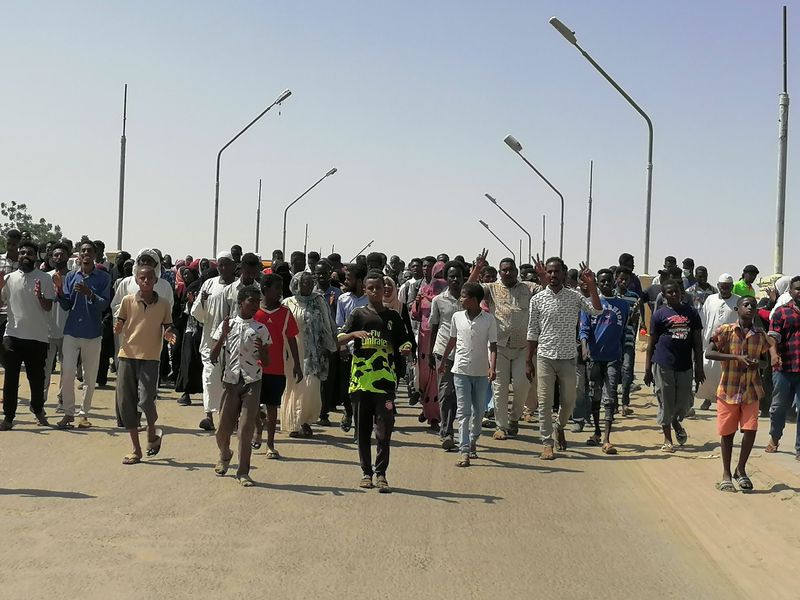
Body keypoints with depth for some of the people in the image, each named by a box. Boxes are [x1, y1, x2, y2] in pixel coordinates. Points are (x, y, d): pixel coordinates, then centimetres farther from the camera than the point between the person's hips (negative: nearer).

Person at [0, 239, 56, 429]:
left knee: (37, 377, 9)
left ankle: (38, 409, 32)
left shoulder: (44, 278, 0)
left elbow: (48, 307, -4)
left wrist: (40, 296, -24)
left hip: (38, 336, -1)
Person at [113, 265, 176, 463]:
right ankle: (136, 450, 14)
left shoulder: (163, 304, 3)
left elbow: (167, 330, 11)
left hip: (150, 358, -2)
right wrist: (117, 328, -17)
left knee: (145, 400, -16)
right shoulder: (128, 301, 3)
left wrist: (169, 335, -11)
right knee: (126, 403, 3)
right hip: (127, 356, 2)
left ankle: (152, 433, 16)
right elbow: (118, 328, 6)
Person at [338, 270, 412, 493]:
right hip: (360, 380, 0)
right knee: (363, 430, 7)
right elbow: (339, 340, -1)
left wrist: (405, 350, -11)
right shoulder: (358, 314, 8)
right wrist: (354, 334, -21)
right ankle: (366, 472, 17)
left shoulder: (393, 316, 11)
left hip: (384, 380, 0)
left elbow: (403, 344, 12)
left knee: (384, 430, -6)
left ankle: (381, 474, 1)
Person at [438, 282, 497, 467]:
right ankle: (464, 451, -9)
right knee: (463, 411, -6)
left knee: (478, 411, 11)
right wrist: (443, 361, 22)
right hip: (461, 370, 1)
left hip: (481, 372, 0)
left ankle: (473, 441, 33)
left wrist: (492, 367, -17)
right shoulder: (457, 317, 3)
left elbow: (493, 345, -4)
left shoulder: (489, 319, -4)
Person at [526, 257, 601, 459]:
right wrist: (528, 361, 3)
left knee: (568, 401, 10)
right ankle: (547, 443, 10)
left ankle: (560, 427, 39)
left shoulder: (574, 296, 1)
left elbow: (596, 311, -12)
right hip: (545, 357, -1)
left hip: (568, 357, 1)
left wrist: (591, 285, -18)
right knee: (545, 402, 0)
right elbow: (533, 332, 4)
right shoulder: (537, 299, 0)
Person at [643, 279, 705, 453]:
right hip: (663, 365, -2)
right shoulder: (659, 314, 1)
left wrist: (699, 367, 5)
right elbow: (651, 343, 3)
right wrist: (647, 369, -1)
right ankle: (667, 440, 14)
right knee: (666, 403, 3)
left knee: (684, 403, 6)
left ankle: (675, 422, 39)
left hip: (685, 365, 2)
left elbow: (697, 342, 9)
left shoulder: (691, 313, 7)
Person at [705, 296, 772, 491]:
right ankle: (726, 474, 20)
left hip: (751, 389, 2)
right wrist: (737, 357, -23)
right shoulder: (725, 330, -7)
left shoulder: (760, 334, 3)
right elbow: (709, 353, -15)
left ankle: (741, 470, 17)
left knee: (750, 430, -5)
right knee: (727, 433, 6)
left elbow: (766, 359, 14)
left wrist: (757, 363, -11)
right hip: (729, 389, -2)